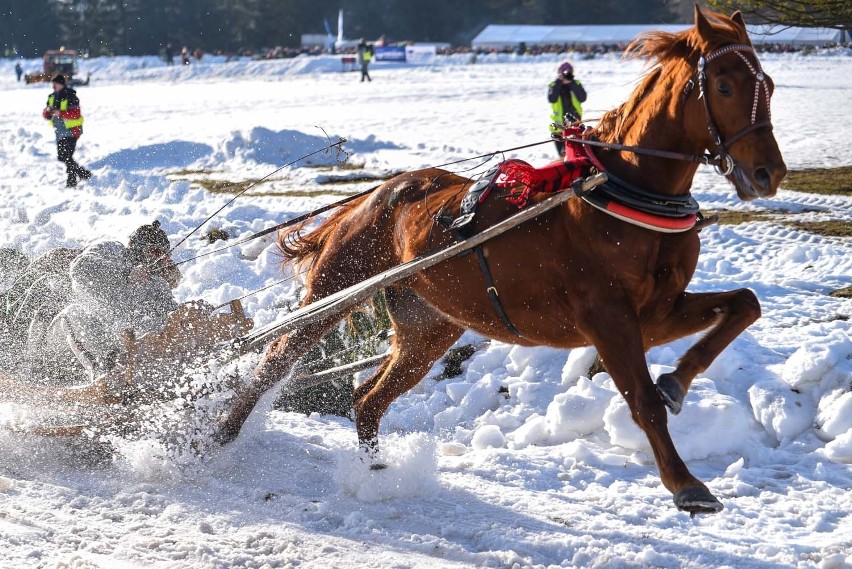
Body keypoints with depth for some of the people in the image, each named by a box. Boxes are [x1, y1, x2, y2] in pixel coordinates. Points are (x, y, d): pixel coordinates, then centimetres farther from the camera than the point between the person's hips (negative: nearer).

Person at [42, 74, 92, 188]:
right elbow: (46, 115, 11)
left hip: (72, 130, -9)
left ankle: (72, 181, -2)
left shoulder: (70, 97, -14)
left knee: (66, 156, -13)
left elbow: (76, 114, -23)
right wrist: (48, 111, -13)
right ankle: (83, 173, 24)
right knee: (61, 157, 12)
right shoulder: (52, 97, 9)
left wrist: (60, 113, -30)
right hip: (60, 132, 9)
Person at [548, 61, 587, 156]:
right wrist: (559, 82, -15)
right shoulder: (553, 85, 1)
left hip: (575, 122, 0)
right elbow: (552, 99, -18)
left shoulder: (576, 84, 3)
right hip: (558, 125, 0)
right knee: (562, 153, 6)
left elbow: (582, 98, -13)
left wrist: (571, 83, -15)